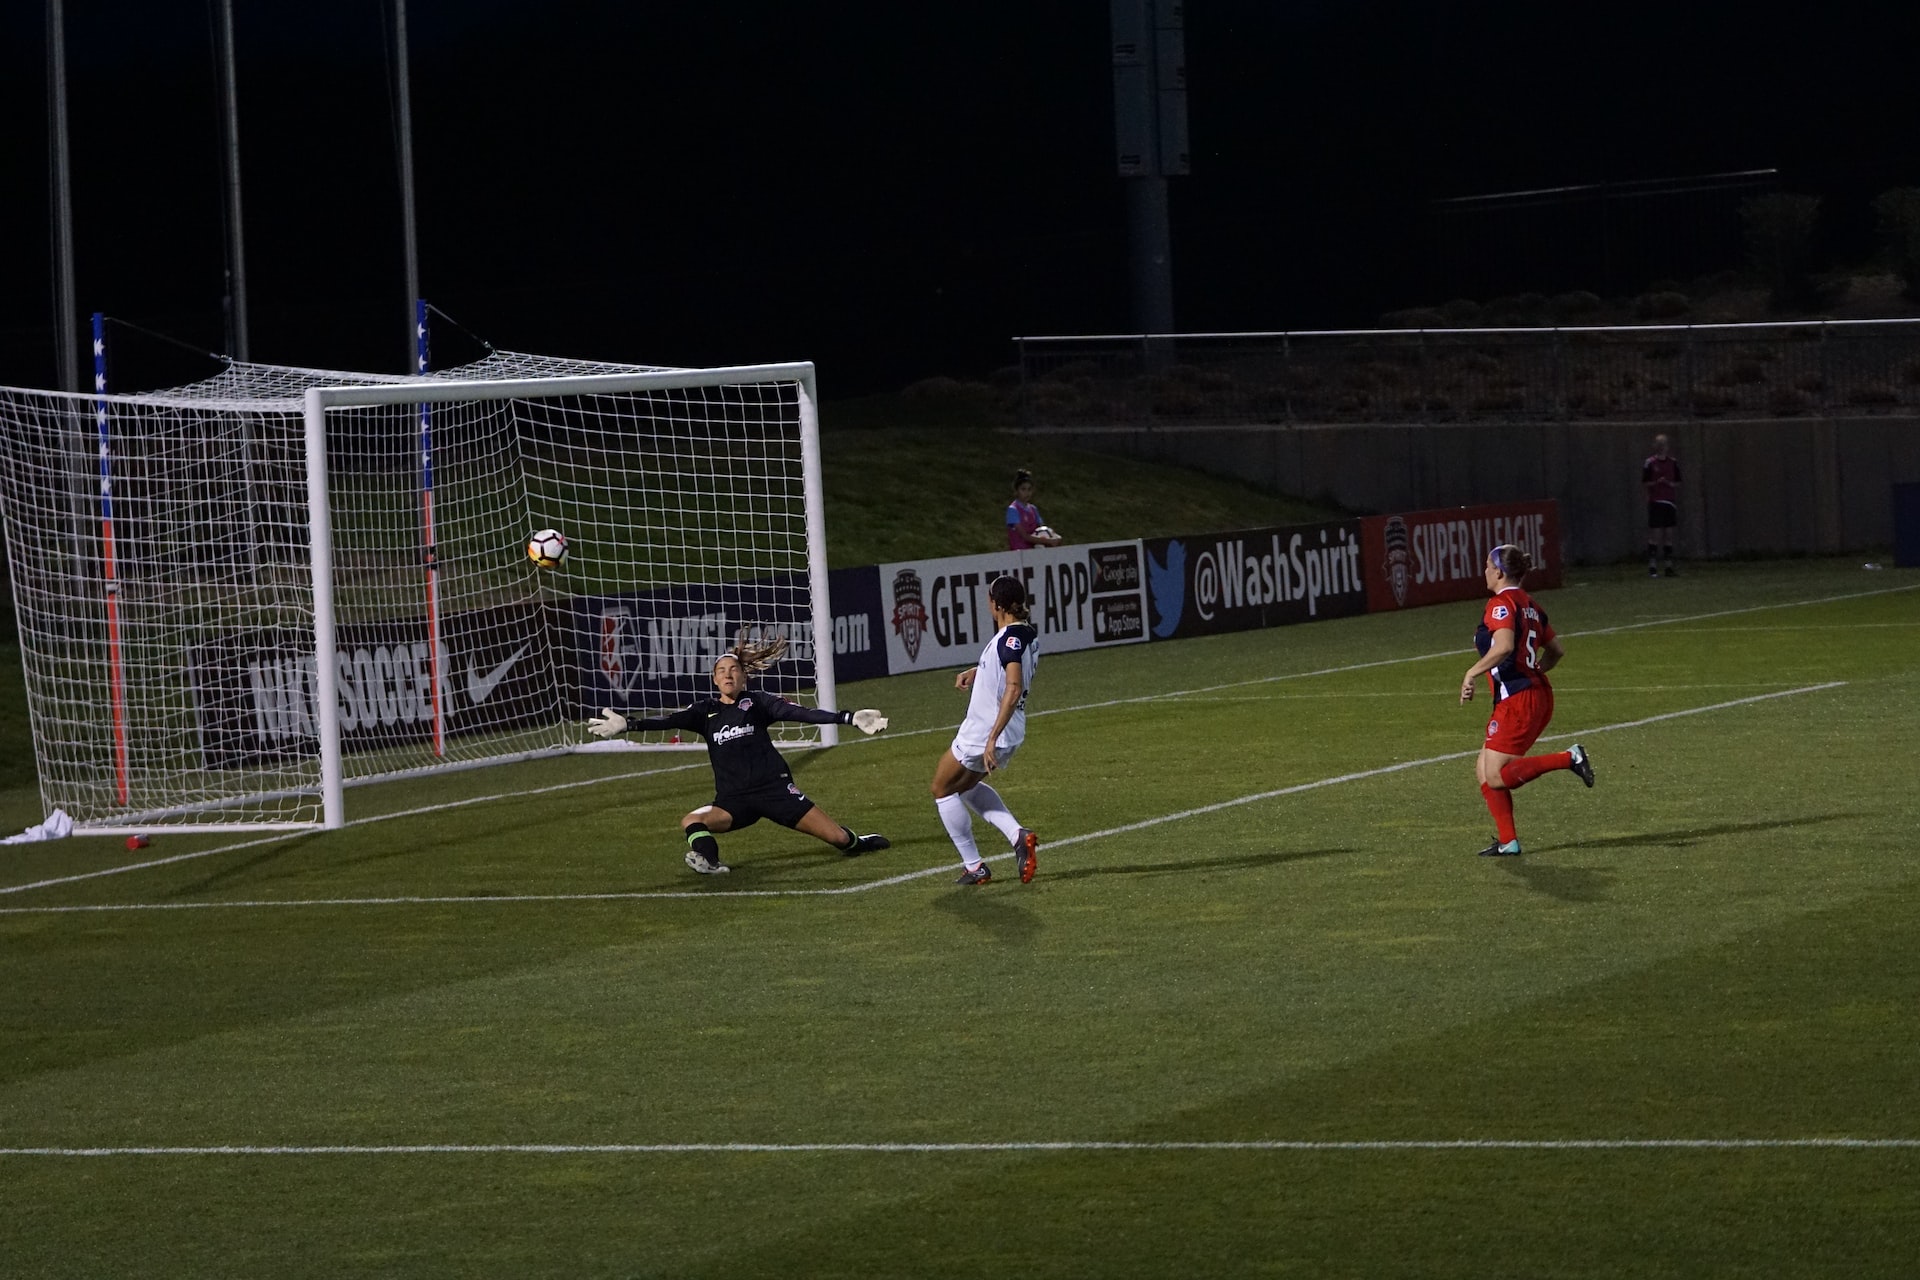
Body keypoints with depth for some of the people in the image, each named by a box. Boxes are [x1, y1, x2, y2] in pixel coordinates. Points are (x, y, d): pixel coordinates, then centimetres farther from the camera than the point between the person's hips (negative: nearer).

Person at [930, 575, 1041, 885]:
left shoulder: (1010, 638, -23)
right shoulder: (1029, 634, 5)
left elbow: (1014, 689, -33)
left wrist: (992, 738, -34)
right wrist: (975, 671, 16)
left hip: (982, 733, -9)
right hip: (1012, 734, 9)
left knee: (943, 788, 12)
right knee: (967, 785, 30)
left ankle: (973, 867, 12)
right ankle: (1018, 834, 10)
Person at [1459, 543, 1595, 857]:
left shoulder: (1501, 604, -12)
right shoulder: (1529, 605, 16)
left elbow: (1503, 646, -29)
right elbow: (1557, 650, 20)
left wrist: (1471, 674, -20)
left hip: (1516, 700, -10)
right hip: (1537, 693, 10)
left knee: (1496, 777, -9)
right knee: (1485, 770, 12)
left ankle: (1569, 758, -15)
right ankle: (1507, 841, 7)